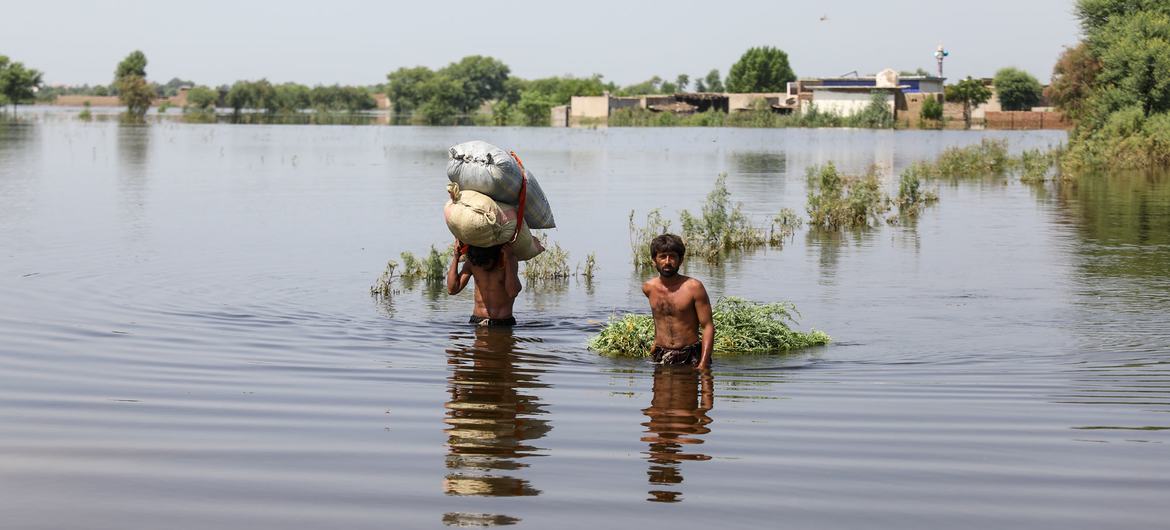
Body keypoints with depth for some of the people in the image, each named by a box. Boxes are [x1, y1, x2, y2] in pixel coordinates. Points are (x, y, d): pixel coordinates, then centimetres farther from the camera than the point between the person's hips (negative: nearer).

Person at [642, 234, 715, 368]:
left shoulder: (694, 287, -6)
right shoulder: (648, 288, 6)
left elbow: (708, 327, -8)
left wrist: (703, 364, -17)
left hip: (691, 357, -3)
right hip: (661, 357, 3)